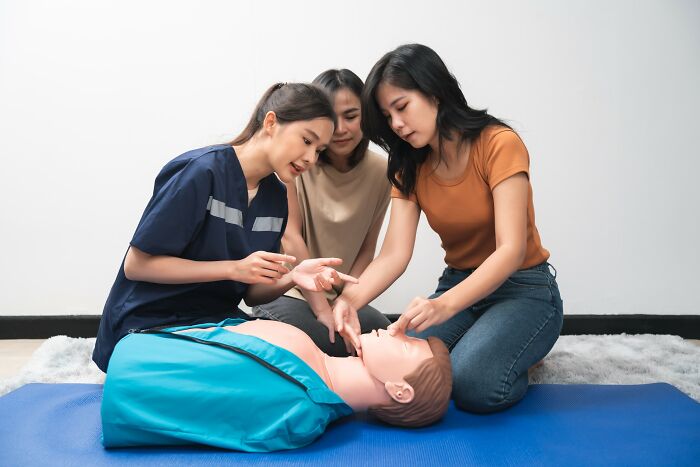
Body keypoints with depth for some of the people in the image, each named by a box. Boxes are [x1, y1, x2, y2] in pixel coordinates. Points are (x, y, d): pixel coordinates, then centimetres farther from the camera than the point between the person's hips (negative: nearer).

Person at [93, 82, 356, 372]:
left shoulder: (276, 196, 4)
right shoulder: (201, 172, -18)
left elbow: (252, 293, 6)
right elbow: (136, 265, -16)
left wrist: (291, 278, -16)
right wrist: (234, 268, -21)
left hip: (217, 319, 6)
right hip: (149, 323, -6)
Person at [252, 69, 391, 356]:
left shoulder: (379, 171, -3)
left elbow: (367, 247, 2)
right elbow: (290, 237, -15)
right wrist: (322, 309, -17)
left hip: (340, 293, 4)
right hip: (287, 292, -4)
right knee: (341, 346, -28)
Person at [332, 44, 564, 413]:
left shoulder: (499, 144, -17)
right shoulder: (410, 167, 1)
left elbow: (511, 250, -25)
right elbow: (395, 254, -12)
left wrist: (445, 305, -41)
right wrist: (352, 297, -33)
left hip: (524, 289, -5)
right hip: (457, 285, 5)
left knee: (471, 382, -31)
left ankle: (512, 362, 4)